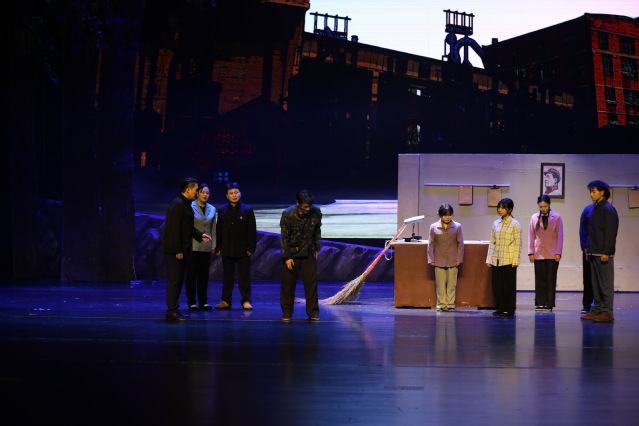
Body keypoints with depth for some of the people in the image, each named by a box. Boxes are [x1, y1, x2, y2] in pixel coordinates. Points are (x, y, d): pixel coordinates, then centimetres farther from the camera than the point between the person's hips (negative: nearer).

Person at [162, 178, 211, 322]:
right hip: (174, 250, -10)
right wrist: (177, 250, -22)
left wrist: (200, 235, 14)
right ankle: (171, 312, -4)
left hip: (182, 249, 10)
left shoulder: (186, 204, 15)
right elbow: (174, 229, -21)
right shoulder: (177, 204, -17)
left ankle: (174, 309, 20)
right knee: (174, 280, -7)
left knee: (178, 280, 13)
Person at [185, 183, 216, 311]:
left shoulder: (212, 209, 12)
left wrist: (213, 245, 10)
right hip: (192, 246, -4)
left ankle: (203, 302, 13)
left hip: (206, 247, 4)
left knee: (204, 275, 6)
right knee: (191, 275, -1)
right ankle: (191, 302, 5)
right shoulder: (190, 207, -2)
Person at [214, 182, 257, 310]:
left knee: (244, 276, 0)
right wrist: (218, 248, 5)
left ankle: (246, 301, 7)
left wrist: (251, 247, -5)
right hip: (227, 250, 2)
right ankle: (226, 301, 15)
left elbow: (252, 231, 2)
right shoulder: (222, 210, 9)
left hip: (243, 250, -2)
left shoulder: (247, 210, 2)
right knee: (227, 277, 8)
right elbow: (218, 231, 11)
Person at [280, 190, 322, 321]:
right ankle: (287, 312, 14)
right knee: (288, 282, 3)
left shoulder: (316, 212, -10)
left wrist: (317, 249, 9)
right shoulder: (288, 214, -18)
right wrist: (287, 257, -11)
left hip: (308, 251, 2)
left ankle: (313, 312, 9)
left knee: (311, 281, -1)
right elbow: (285, 237, -11)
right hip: (291, 252, -2)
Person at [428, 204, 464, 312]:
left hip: (452, 261, 0)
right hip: (439, 261, 0)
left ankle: (450, 304, 9)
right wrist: (431, 260, 1)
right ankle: (441, 304, 9)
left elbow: (460, 244, 6)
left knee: (451, 284, 2)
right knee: (440, 284, 1)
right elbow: (431, 244, 6)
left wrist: (459, 259, 0)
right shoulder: (434, 227, 3)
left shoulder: (457, 227, 4)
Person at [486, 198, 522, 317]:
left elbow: (518, 244, -5)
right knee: (496, 285, 6)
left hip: (508, 261, -5)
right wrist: (489, 259, 10)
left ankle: (509, 310, 7)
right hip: (496, 260, 5)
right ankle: (500, 308, 16)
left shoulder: (515, 225, -4)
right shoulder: (496, 224, 11)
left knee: (508, 285, 0)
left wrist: (515, 261, -11)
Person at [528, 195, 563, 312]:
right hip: (538, 254, 2)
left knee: (551, 279, 0)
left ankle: (549, 304, 5)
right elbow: (531, 236, 8)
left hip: (552, 254, -2)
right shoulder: (534, 218, 6)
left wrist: (558, 253, -6)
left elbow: (560, 236, 0)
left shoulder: (556, 217, 0)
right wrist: (531, 252, 3)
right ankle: (540, 303, 8)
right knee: (539, 279, 3)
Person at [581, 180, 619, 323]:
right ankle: (597, 310, 17)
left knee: (606, 283, -5)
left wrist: (606, 252, -19)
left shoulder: (608, 209, -10)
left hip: (603, 254, -9)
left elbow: (610, 232, -15)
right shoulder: (593, 208, 16)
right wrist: (588, 248, 15)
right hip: (594, 253, 9)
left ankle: (607, 313, -4)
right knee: (596, 283, 11)